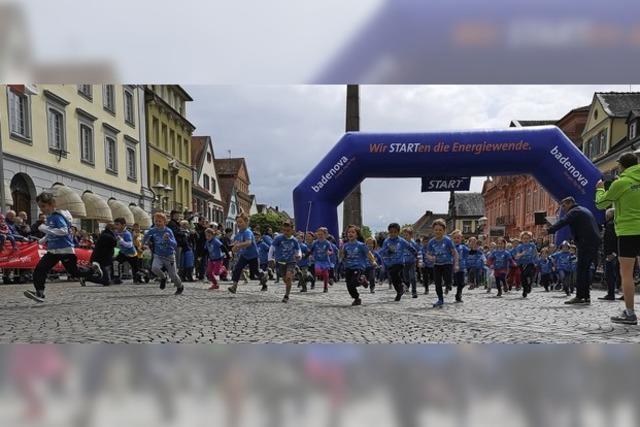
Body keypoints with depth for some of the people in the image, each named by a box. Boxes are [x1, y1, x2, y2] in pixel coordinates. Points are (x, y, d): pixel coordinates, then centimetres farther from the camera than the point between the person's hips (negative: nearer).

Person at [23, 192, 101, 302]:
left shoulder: (58, 216, -14)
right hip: (53, 251, 8)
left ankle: (93, 268, 22)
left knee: (75, 273, 0)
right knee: (38, 270, -7)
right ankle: (39, 293, -11)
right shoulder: (49, 217, 12)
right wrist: (45, 239, 14)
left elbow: (64, 231, -26)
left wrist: (45, 229, -26)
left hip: (65, 250, -8)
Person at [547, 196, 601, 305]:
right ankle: (586, 296, 14)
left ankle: (580, 296, -11)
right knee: (586, 268, 13)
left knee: (581, 269, -9)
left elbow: (562, 222, -20)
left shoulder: (574, 211, -4)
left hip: (585, 243, -10)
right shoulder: (585, 210, 26)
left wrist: (549, 231, -27)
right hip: (594, 242, 10)